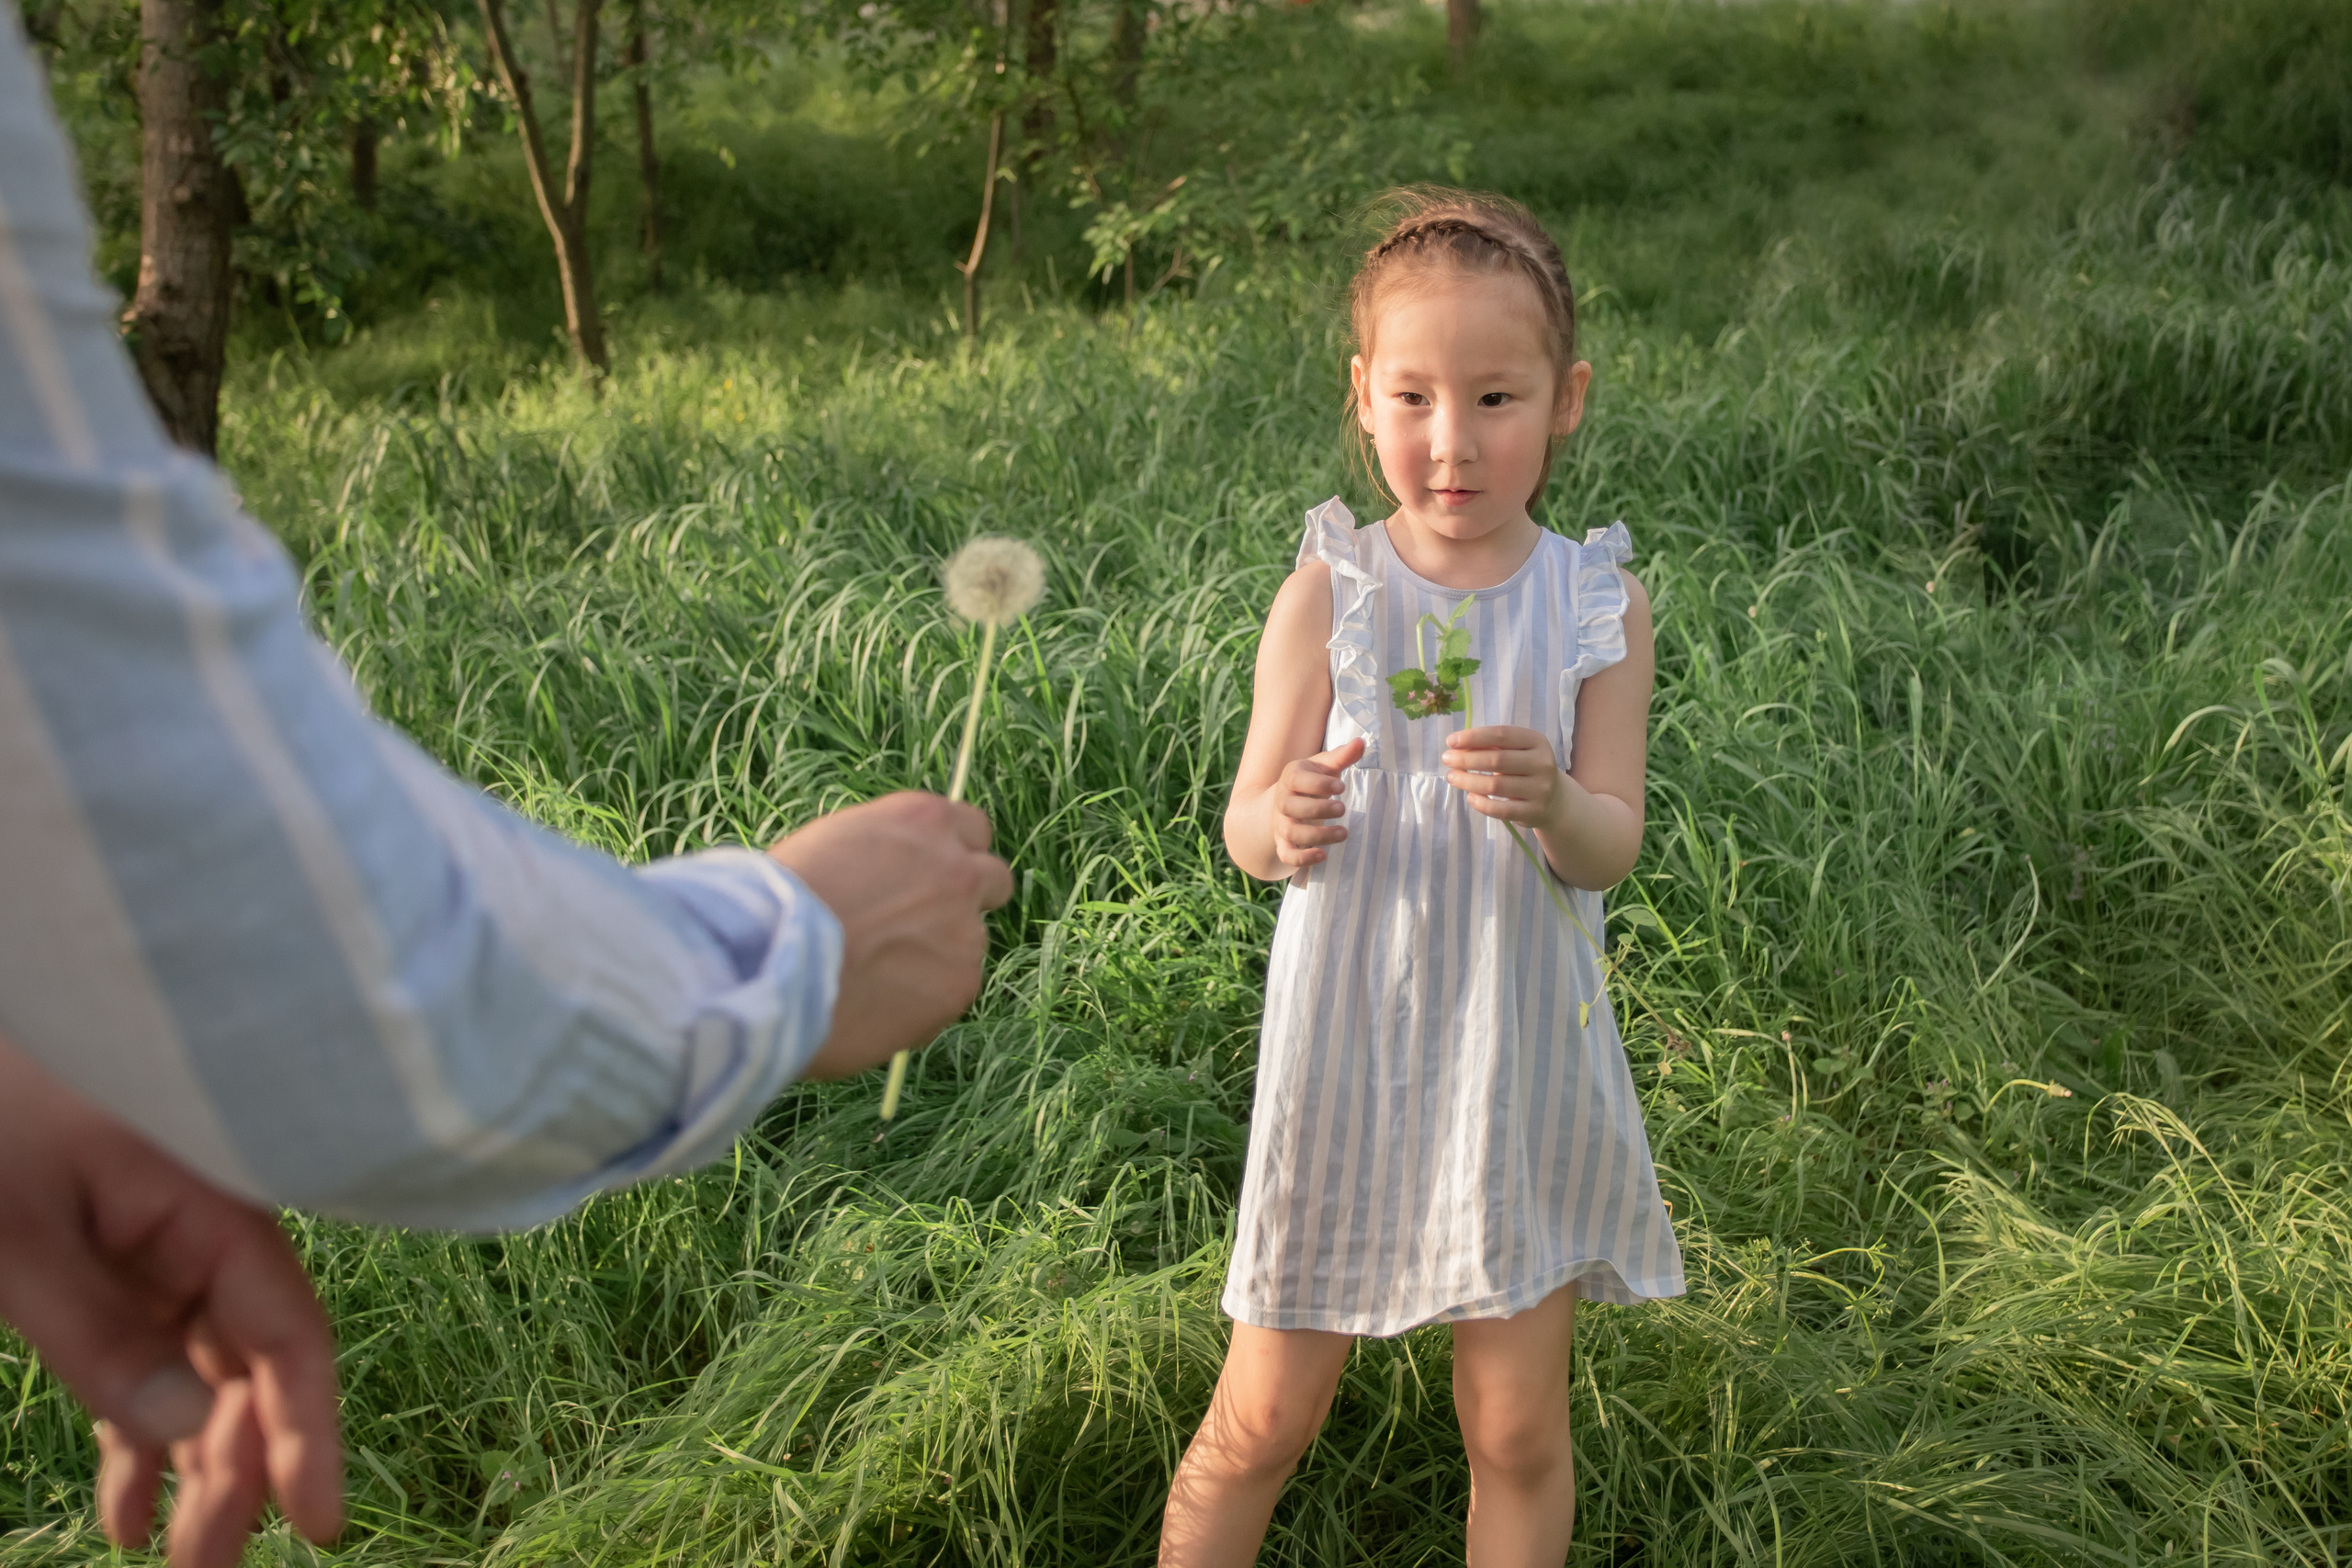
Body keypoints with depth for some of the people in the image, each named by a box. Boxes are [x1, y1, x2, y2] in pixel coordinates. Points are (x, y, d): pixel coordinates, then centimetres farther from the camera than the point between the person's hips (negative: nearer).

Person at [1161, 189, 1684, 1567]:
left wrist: (1552, 808, -33)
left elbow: (1612, 850, -10)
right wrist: (1284, 822, -33)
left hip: (1523, 1063, 1)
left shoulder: (1599, 606, -6)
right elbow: (1246, 827, -8)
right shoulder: (1327, 595, -8)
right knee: (1261, 1422, 8)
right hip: (1349, 1051, -1)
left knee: (1519, 1432, 13)